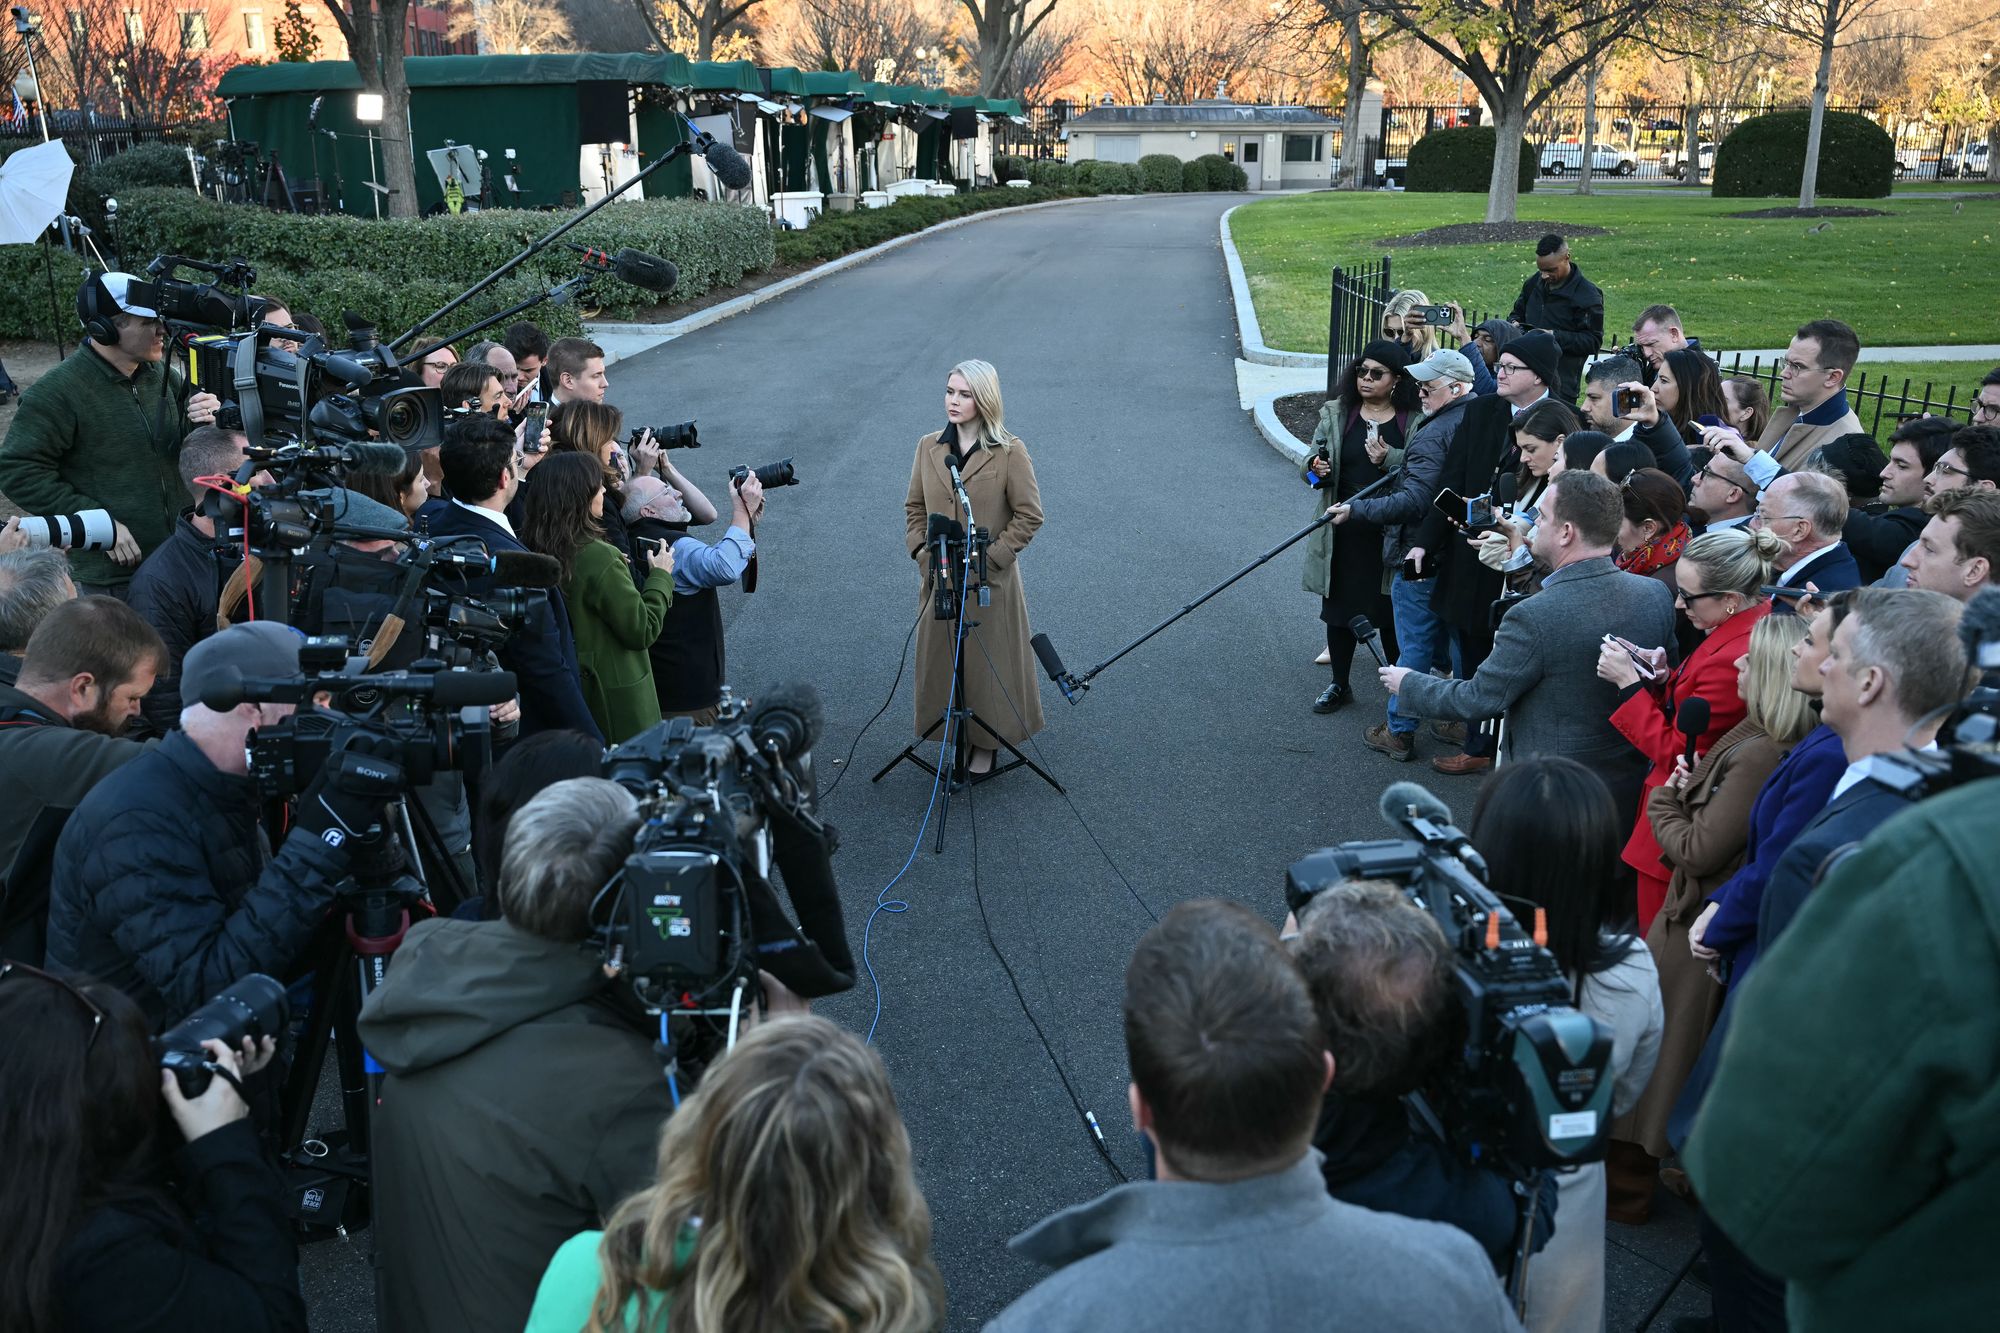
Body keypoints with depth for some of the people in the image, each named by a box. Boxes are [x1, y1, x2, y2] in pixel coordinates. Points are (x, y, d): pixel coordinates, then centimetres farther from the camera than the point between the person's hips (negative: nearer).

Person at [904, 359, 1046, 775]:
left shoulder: (1010, 452, -10)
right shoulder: (928, 447, 4)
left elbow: (1029, 516, -9)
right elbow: (914, 508, 11)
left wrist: (988, 559, -13)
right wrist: (920, 552, -4)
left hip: (991, 581, -4)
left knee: (989, 661, 7)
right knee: (940, 658, 11)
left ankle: (987, 741, 23)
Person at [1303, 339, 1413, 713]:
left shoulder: (1416, 421, -3)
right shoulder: (1335, 414, 5)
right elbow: (1309, 464, 8)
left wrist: (1390, 459, -23)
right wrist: (1316, 468, -15)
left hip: (1391, 535, -3)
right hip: (1342, 533, 3)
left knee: (1391, 613, 6)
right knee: (1338, 605, 12)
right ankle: (1339, 685, 28)